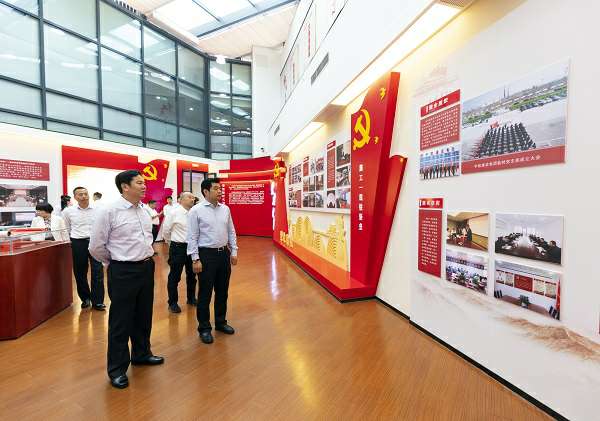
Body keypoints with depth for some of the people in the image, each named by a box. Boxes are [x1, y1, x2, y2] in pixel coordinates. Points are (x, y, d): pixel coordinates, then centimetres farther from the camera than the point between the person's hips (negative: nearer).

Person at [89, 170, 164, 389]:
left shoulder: (144, 211, 6)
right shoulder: (109, 211, -14)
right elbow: (96, 247, -8)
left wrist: (146, 256, 13)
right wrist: (115, 263, 3)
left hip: (146, 268, 6)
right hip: (123, 272, -6)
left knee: (144, 316, 20)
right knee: (121, 321, 8)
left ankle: (141, 354, 40)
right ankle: (117, 368, 28)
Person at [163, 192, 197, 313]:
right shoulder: (174, 213, -10)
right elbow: (166, 230, -1)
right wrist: (172, 244, 9)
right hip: (178, 248, -4)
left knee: (192, 275, 17)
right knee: (175, 276, 7)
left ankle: (191, 298, 36)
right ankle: (173, 303, 24)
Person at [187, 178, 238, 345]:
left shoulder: (225, 209, 6)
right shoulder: (196, 211, -8)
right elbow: (192, 237, -9)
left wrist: (234, 251, 7)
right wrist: (195, 259, -12)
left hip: (224, 253, 5)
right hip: (206, 254, -5)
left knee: (222, 291, 16)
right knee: (205, 293, 7)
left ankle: (221, 322, 35)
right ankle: (204, 328, 25)